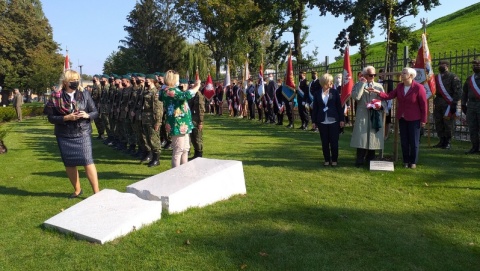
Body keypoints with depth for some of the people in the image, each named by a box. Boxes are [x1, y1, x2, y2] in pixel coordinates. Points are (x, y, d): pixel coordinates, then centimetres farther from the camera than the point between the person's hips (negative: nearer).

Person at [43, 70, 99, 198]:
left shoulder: (85, 94, 0)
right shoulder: (56, 97, -3)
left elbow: (95, 112, 3)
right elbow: (51, 118, -4)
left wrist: (87, 115, -18)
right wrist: (67, 117, -18)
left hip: (83, 133, -1)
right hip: (64, 135, 2)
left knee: (87, 161, -11)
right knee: (69, 163, 10)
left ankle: (96, 192, -4)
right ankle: (77, 190, 28)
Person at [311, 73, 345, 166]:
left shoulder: (335, 92, 1)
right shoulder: (317, 94, 3)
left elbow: (339, 106, 1)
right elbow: (315, 108, 5)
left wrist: (342, 119, -2)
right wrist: (313, 121, 2)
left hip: (334, 121, -1)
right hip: (322, 121, 1)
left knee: (334, 142, 2)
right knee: (325, 142, 7)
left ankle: (334, 160, 15)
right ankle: (327, 160, 17)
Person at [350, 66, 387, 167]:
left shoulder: (379, 86, 14)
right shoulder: (358, 85, 5)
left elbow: (385, 100, 12)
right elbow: (356, 97, -15)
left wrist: (380, 105, -10)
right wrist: (362, 83, -11)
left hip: (375, 116, 3)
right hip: (362, 116, -3)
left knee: (373, 138, 6)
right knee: (361, 139, -6)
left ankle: (371, 159, 20)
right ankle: (360, 160, 1)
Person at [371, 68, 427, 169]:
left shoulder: (419, 87, -13)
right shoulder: (399, 86, 3)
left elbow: (424, 104, -11)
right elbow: (389, 95, -6)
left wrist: (423, 120, -11)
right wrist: (378, 92, -22)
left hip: (414, 119, -5)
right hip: (402, 118, 5)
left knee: (414, 141, 4)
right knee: (404, 141, 10)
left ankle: (413, 162, 15)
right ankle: (406, 160, 20)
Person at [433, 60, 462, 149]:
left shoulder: (453, 77, -2)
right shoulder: (436, 77, 17)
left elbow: (458, 91, -8)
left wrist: (454, 103, -15)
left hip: (448, 104, -6)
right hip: (438, 104, 6)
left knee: (448, 123, -3)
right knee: (438, 123, 8)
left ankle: (447, 143, 4)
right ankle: (442, 141, 17)